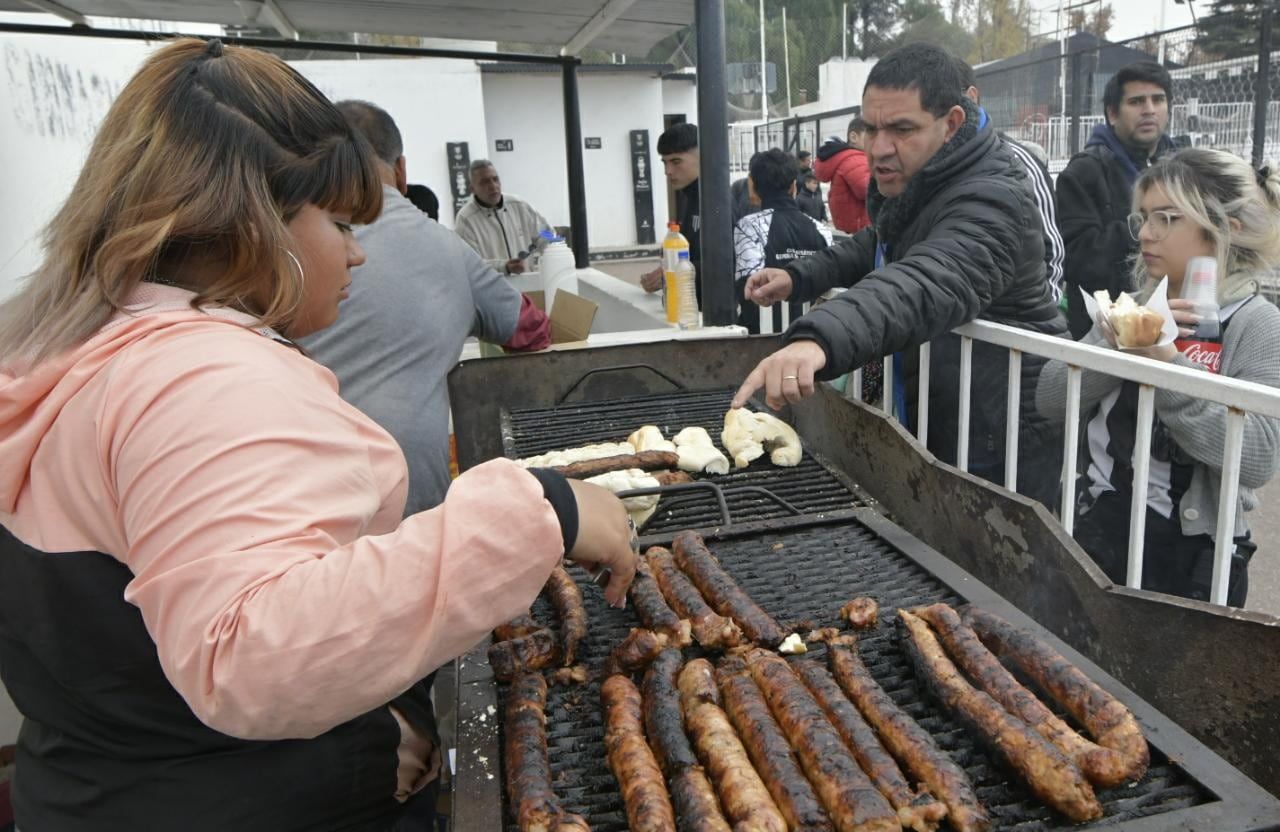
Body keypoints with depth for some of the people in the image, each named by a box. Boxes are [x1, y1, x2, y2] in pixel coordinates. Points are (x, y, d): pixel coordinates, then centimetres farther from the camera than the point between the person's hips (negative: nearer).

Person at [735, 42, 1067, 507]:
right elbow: (880, 245, 25)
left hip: (1002, 442, -9)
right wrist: (800, 278, 6)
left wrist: (819, 339, -67)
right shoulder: (908, 183, 5)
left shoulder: (989, 200, -27)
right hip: (936, 427, 9)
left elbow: (928, 285, -48)